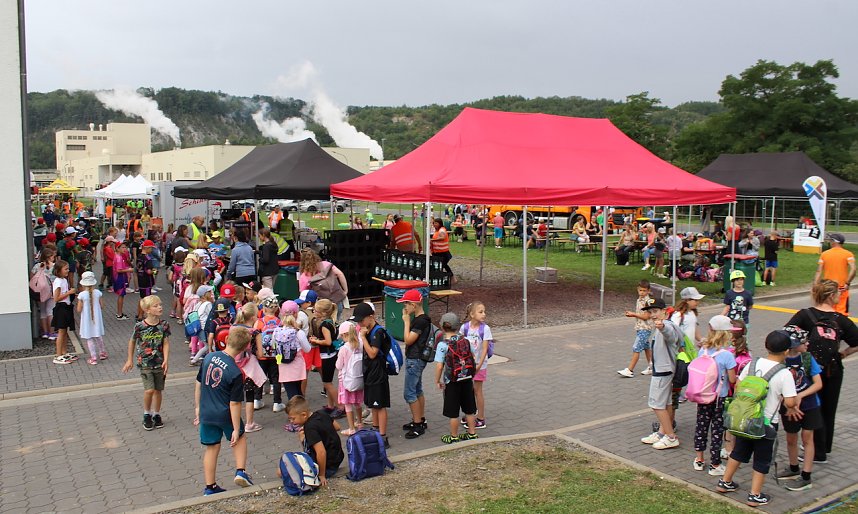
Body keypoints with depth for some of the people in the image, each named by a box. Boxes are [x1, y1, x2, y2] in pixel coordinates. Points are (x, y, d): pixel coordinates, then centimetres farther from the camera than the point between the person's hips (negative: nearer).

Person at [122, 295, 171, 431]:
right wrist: (130, 360, 9)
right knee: (149, 390, -11)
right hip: (145, 363, -3)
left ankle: (156, 415, 29)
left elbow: (166, 343, -4)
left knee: (158, 390, 11)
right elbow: (132, 342, 3)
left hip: (160, 363, 3)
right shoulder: (140, 326, -12)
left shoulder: (164, 325, -6)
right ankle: (147, 415, 13)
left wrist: (166, 360, -16)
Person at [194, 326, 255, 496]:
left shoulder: (209, 357, -6)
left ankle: (210, 487, 23)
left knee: (211, 448, 16)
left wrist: (197, 407, 18)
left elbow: (198, 383, 5)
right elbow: (234, 403, -17)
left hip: (206, 413, 4)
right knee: (240, 438, 23)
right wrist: (236, 429, -9)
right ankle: (240, 472, 12)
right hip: (225, 415, -4)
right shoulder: (236, 373, -22)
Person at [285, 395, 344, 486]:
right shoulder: (320, 413, -2)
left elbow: (321, 453, -32)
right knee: (301, 434, 19)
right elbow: (337, 426, 15)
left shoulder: (310, 428, -27)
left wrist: (322, 475, -22)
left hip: (328, 467, -9)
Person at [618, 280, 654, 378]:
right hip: (639, 328, 9)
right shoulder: (638, 300, 11)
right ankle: (651, 368, 27)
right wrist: (631, 314, 2)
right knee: (646, 347, 17)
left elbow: (646, 316, -19)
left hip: (645, 329, -9)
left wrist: (633, 314, -16)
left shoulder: (647, 301, -16)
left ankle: (630, 370, -9)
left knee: (636, 348, -11)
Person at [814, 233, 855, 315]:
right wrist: (847, 283, -10)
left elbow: (819, 271, -2)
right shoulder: (848, 254, -2)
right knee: (842, 313, -1)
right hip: (842, 288, -2)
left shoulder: (824, 254, 3)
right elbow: (853, 269, -17)